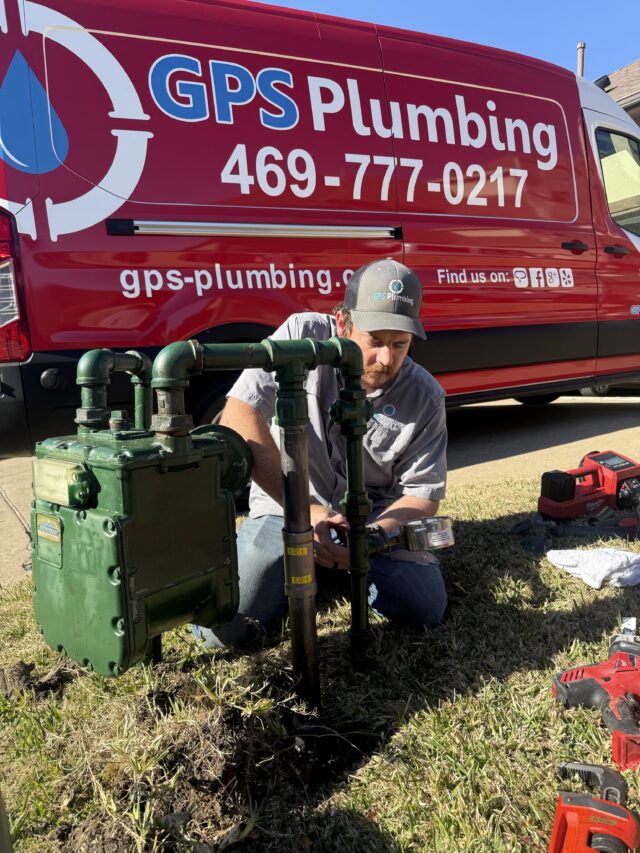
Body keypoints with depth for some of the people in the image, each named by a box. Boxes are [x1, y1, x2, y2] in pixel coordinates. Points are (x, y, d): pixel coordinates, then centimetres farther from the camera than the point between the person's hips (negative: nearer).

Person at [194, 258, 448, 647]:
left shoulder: (426, 397, -11)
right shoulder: (303, 336, -18)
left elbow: (424, 493, -7)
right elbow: (238, 419, -26)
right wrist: (304, 509, -29)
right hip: (286, 509, -2)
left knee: (428, 610, -13)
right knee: (221, 626, -17)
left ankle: (348, 566, 16)